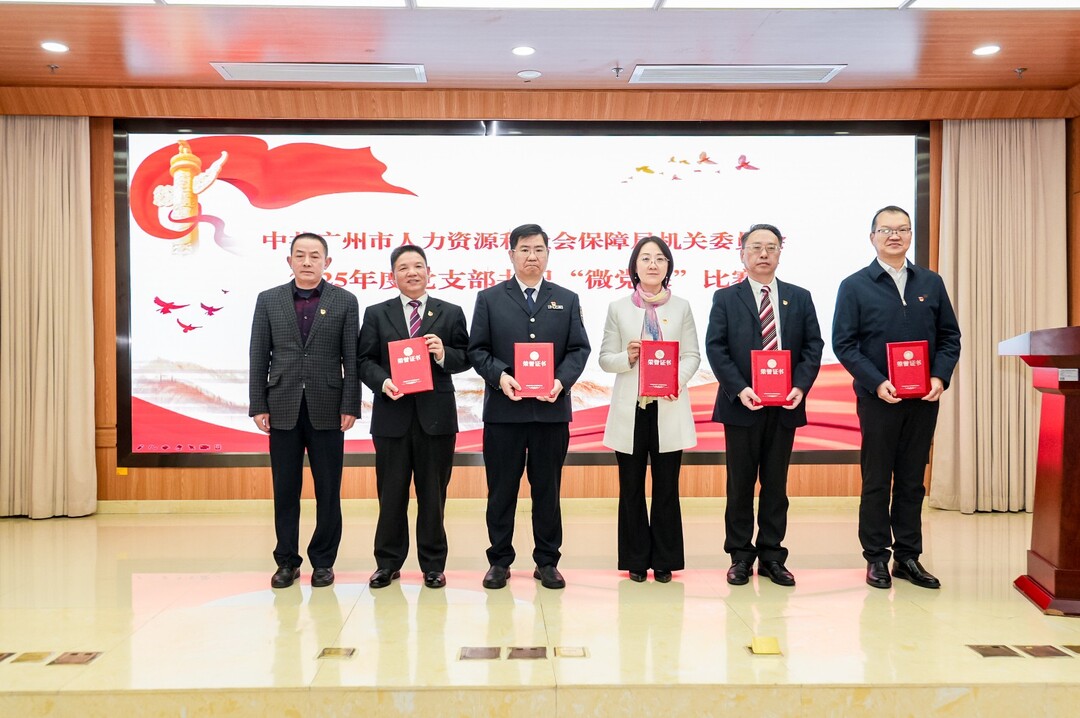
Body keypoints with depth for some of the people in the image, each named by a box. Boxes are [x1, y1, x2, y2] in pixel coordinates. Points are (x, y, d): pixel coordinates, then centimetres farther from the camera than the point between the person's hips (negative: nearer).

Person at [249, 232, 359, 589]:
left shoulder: (345, 301, 3)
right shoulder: (268, 300, 7)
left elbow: (351, 359, -1)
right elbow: (259, 357, 5)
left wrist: (350, 407, -7)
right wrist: (258, 406, -1)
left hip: (326, 409, -1)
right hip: (283, 408, 1)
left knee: (328, 489, 5)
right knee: (285, 490, 8)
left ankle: (323, 561, 17)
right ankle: (287, 561, 19)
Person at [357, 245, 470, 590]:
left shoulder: (451, 313, 8)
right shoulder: (376, 314, 8)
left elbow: (465, 358, 5)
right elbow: (364, 360, 3)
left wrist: (444, 354, -15)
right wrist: (382, 382, -15)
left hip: (436, 414, 0)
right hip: (392, 414, 0)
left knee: (433, 493, 7)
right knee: (391, 493, 7)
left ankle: (433, 564, 18)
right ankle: (388, 562, 20)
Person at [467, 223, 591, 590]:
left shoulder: (567, 300, 11)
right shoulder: (489, 298, 7)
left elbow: (579, 349, 5)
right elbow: (477, 350, 2)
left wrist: (561, 381, -12)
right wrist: (499, 377, -15)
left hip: (552, 409, 1)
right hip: (504, 409, -1)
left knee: (548, 490, 8)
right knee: (501, 490, 6)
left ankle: (547, 562, 19)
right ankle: (499, 561, 17)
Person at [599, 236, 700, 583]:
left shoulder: (681, 307, 8)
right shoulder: (618, 308, 6)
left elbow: (692, 355, 4)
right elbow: (605, 358, 5)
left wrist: (676, 379, -15)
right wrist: (627, 357, -16)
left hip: (669, 408, 0)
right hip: (630, 408, 0)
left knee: (666, 487, 5)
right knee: (631, 488, 6)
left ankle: (664, 560, 17)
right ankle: (636, 560, 18)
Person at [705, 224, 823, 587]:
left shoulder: (800, 298, 11)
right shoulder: (725, 298, 4)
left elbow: (813, 346, 6)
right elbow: (716, 348, -4)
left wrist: (800, 386, -10)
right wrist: (739, 389, -16)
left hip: (785, 406, 2)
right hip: (742, 406, -2)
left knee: (776, 484, 8)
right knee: (740, 484, 5)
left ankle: (772, 557, 17)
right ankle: (740, 556, 15)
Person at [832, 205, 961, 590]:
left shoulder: (931, 283, 9)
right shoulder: (854, 286, -1)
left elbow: (949, 336, 9)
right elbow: (844, 344, -5)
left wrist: (940, 377, -8)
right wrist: (877, 383, -16)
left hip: (923, 400, 3)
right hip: (878, 399, -3)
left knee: (912, 481, 10)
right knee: (876, 481, 5)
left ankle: (908, 557, 19)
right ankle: (876, 558, 14)